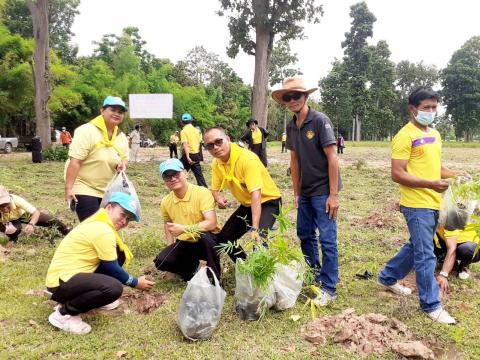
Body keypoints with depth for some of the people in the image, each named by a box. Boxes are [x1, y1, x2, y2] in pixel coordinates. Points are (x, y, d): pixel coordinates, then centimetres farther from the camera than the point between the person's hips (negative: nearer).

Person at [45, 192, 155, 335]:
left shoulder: (97, 222, 10)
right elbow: (112, 269, -11)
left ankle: (95, 297, 19)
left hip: (71, 273, 10)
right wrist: (135, 283, 2)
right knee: (114, 287, -31)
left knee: (118, 254, 8)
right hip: (61, 282, -10)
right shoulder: (103, 230, -20)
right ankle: (64, 313, -10)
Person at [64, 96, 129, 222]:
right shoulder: (87, 131, -17)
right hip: (85, 188, -7)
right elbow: (75, 161, -22)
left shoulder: (121, 137, 5)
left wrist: (122, 164, -10)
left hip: (108, 191, 7)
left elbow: (125, 158, 15)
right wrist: (68, 188, -28)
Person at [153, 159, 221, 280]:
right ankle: (191, 267, 11)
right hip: (184, 244, 4)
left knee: (204, 234, -38)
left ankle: (214, 277, -15)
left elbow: (212, 223, -30)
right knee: (161, 261, -20)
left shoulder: (202, 193, -20)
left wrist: (183, 229, -37)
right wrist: (171, 249, 5)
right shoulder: (166, 202, -4)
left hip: (207, 241, -4)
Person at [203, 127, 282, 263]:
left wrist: (254, 228, -44)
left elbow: (255, 194, -37)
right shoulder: (216, 163, -7)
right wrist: (219, 198, -22)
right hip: (247, 204, 7)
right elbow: (215, 189, 5)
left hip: (268, 201, -7)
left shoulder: (247, 158, -30)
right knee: (223, 238, 4)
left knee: (258, 239, -29)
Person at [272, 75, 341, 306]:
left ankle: (329, 288, 9)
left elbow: (332, 158, -17)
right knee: (304, 234, 15)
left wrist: (333, 194, -19)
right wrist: (296, 192, 11)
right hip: (306, 191, 7)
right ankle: (315, 275, 33)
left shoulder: (320, 121, -14)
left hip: (323, 191, -7)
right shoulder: (291, 126, 6)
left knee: (327, 239, -2)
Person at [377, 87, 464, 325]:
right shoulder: (405, 136, -12)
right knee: (425, 256, -2)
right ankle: (431, 305, 10)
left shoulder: (434, 134, 14)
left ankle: (388, 277, 38)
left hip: (434, 203, 9)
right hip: (417, 205, -9)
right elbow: (397, 175, -18)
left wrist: (457, 176, 5)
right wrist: (430, 184, -25)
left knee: (415, 247, 20)